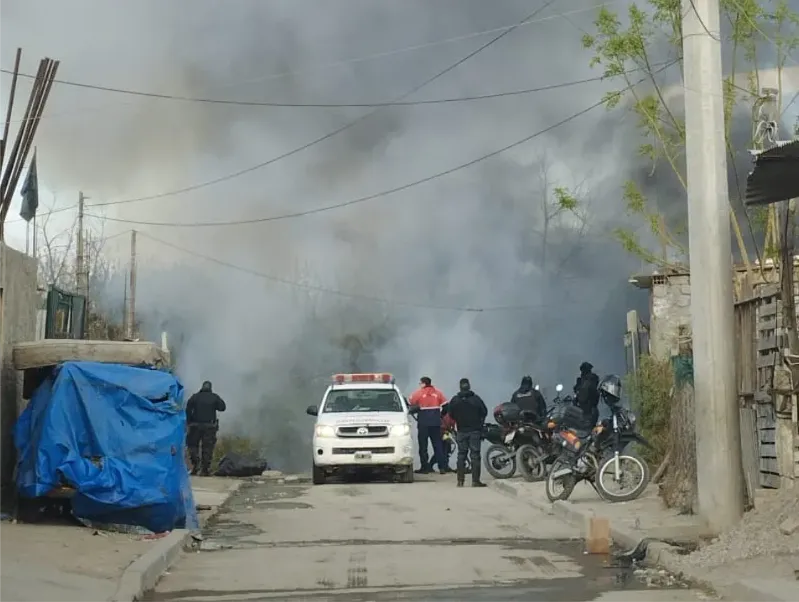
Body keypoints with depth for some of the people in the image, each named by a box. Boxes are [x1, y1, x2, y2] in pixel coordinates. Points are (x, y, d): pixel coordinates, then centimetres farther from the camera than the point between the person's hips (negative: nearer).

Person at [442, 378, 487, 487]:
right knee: (475, 455, -1)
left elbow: (450, 414, 0)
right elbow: (484, 412, 0)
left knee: (461, 455, 8)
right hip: (475, 430, -1)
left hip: (461, 431, 1)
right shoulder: (476, 398, -7)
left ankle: (460, 480, 5)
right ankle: (475, 480, -5)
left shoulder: (454, 400, -4)